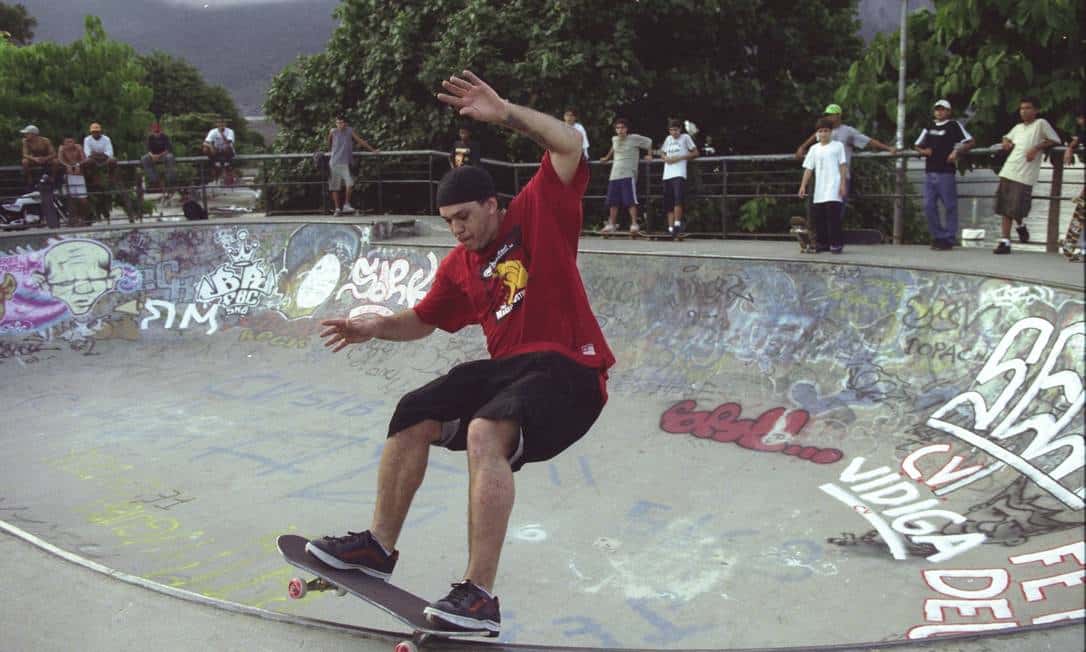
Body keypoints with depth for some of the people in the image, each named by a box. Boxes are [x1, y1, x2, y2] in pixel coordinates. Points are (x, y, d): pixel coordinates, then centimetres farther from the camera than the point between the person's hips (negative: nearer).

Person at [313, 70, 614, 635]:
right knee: (414, 414, 1)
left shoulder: (539, 214, -2)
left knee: (485, 432, -32)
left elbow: (569, 145, -14)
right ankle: (380, 546, 17)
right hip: (504, 368, 8)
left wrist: (505, 114, -24)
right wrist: (376, 327, 6)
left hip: (568, 371, -8)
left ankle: (480, 596, -26)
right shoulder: (459, 266, 14)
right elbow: (423, 320, 24)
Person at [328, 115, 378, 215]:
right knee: (334, 187, 2)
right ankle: (337, 208, 9)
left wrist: (372, 150, 1)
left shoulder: (350, 131, 2)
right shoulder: (333, 132, 1)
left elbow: (361, 141, 3)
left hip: (345, 163, 0)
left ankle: (346, 205, -6)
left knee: (350, 183, -17)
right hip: (334, 163, 0)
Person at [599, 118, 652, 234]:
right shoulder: (614, 139, 12)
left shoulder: (634, 138, -4)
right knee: (613, 202, 6)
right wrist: (607, 157, 36)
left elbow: (649, 141, 8)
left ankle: (634, 224, -7)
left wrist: (649, 155, 5)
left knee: (630, 201, -10)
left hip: (629, 174, -6)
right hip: (614, 175, 6)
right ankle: (610, 225, 13)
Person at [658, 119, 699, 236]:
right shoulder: (668, 139, 18)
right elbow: (662, 152, 30)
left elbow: (695, 153, 4)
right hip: (667, 175, 5)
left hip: (679, 174, -5)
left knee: (678, 199, -22)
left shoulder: (685, 137, 5)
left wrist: (679, 157, -7)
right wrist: (665, 158, 6)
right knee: (668, 203, 2)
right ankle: (670, 228, 4)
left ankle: (677, 224, -22)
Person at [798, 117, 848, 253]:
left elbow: (843, 165, 2)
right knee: (818, 216, 3)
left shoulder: (838, 145, 5)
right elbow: (808, 168, 10)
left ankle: (836, 243, -5)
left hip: (834, 187, -4)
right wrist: (803, 186, 1)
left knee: (833, 214, -11)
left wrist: (843, 184, -6)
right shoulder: (814, 149, 13)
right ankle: (822, 243, 13)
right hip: (819, 189, 4)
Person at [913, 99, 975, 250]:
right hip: (929, 172, 6)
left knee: (950, 206, -2)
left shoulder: (954, 125, 2)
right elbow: (917, 145, 23)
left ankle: (949, 239, 3)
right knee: (929, 206, 3)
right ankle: (938, 236, 13)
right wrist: (923, 151, 2)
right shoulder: (929, 127, 17)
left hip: (946, 171, -5)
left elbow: (970, 142, -3)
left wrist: (957, 152, -16)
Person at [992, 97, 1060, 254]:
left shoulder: (1041, 123, 1)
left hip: (1025, 175, -6)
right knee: (1005, 210, 2)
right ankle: (1004, 242, 5)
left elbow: (1055, 140, -1)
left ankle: (1020, 226, 23)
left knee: (1016, 210, -9)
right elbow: (1007, 137, 38)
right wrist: (1006, 142, 15)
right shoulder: (1018, 127, 19)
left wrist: (1037, 148, -12)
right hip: (1008, 171, 6)